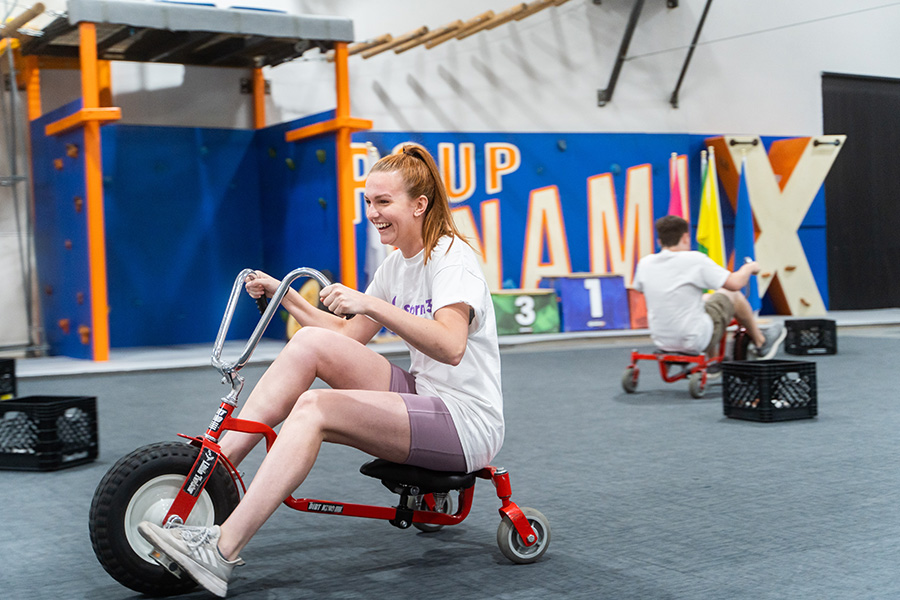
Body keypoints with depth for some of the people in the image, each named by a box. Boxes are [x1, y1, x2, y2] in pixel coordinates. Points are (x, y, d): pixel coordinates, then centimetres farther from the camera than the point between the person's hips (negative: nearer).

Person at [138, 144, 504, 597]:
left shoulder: (454, 258, -13)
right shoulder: (396, 264, 13)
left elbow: (451, 346, -30)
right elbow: (351, 335, 17)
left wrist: (371, 303, -37)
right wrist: (287, 298, 9)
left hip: (468, 420, -8)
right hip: (422, 398, 8)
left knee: (315, 408, -28)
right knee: (311, 342, -13)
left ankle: (221, 553, -28)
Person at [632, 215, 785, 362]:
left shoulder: (645, 263, -4)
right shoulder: (694, 260, -18)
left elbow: (637, 287, 17)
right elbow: (735, 283, -18)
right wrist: (749, 268, 4)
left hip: (661, 342, 6)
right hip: (696, 343, -6)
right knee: (732, 294, 14)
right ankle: (761, 343, 33)